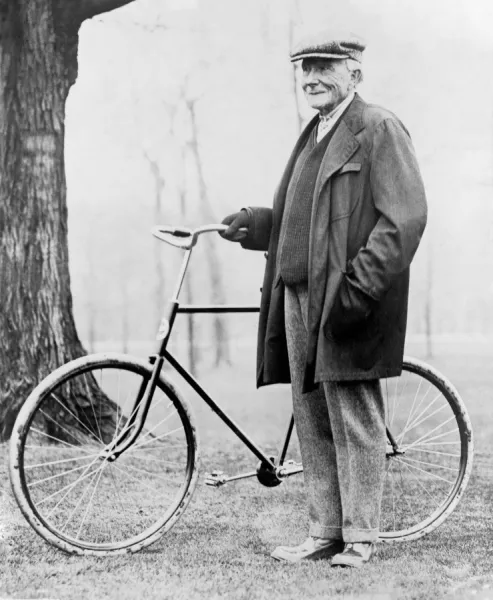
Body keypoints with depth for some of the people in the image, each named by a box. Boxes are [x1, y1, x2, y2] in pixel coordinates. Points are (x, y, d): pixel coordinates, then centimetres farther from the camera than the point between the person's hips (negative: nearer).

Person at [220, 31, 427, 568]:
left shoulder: (378, 129, -5)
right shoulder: (312, 136, 21)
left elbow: (405, 219, -14)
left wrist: (359, 287, -20)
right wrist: (250, 225, 8)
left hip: (346, 301, -8)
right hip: (298, 296, 8)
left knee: (354, 422, -2)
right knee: (311, 422, 10)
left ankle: (359, 537, 5)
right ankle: (324, 533, 17)